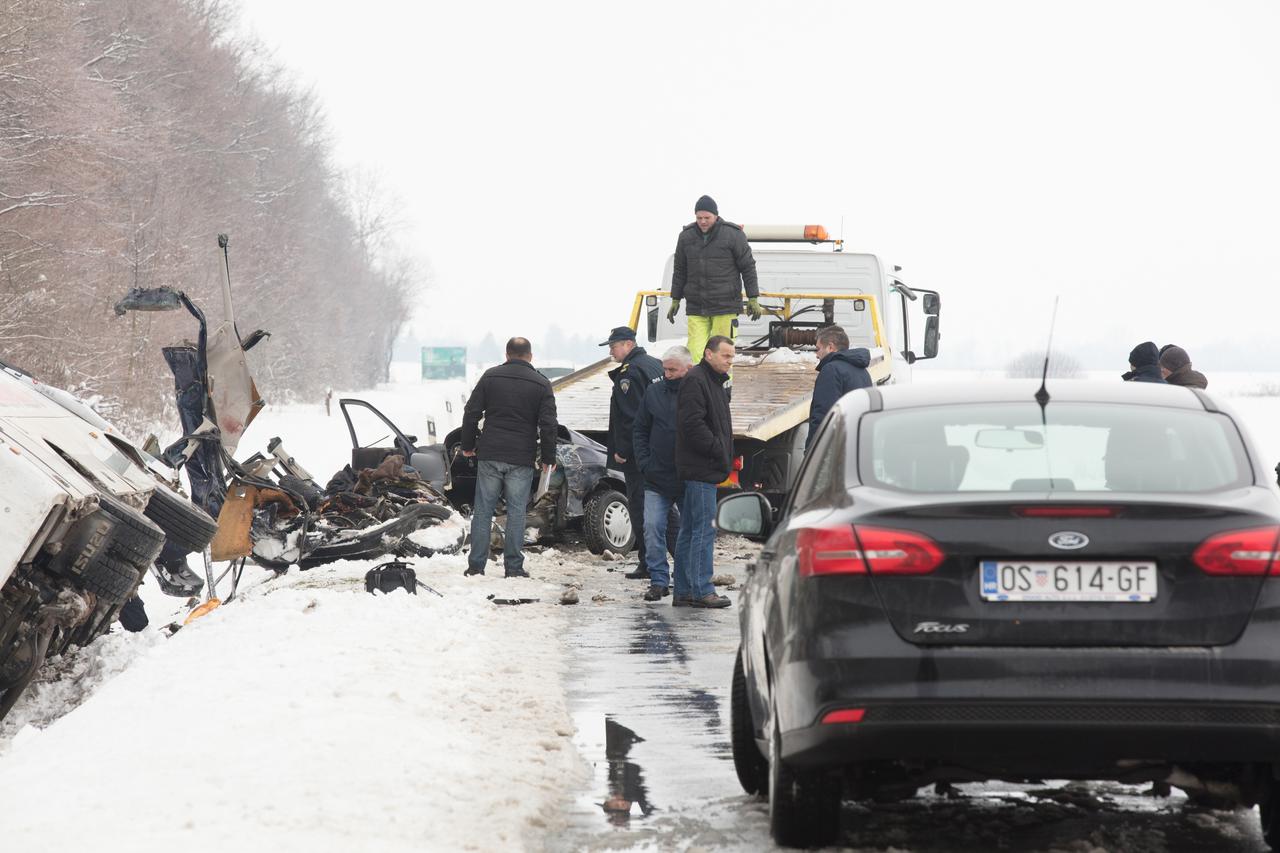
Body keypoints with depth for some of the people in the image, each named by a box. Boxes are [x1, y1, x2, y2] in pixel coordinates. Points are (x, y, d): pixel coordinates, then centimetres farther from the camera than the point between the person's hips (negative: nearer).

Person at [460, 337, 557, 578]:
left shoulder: (490, 377, 4)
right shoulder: (541, 384, 0)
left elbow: (471, 413, 5)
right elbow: (548, 425, -2)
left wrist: (468, 446, 15)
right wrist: (548, 458, 6)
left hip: (489, 456, 1)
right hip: (522, 459, -1)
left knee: (483, 510, 6)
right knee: (516, 512, 4)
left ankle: (476, 565, 5)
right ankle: (514, 567, 3)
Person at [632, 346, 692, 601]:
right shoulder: (654, 394, 6)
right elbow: (640, 431, 13)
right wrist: (644, 462, 1)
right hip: (657, 479, 3)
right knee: (653, 528, -5)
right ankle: (659, 580, 1)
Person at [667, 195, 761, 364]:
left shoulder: (733, 234, -2)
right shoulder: (686, 236, 8)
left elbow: (748, 267, 2)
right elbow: (679, 270, 18)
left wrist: (753, 299, 0)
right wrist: (675, 300, 19)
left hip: (725, 306, -3)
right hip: (695, 307, 3)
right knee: (695, 353, -8)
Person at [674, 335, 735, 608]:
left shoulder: (714, 382, 20)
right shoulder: (695, 381, -12)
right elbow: (693, 424, -20)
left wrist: (725, 457, 14)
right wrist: (718, 452, -17)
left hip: (702, 470, 10)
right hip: (700, 469, -10)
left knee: (689, 531, 11)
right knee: (704, 529, -10)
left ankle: (683, 591, 15)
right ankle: (701, 591, -9)